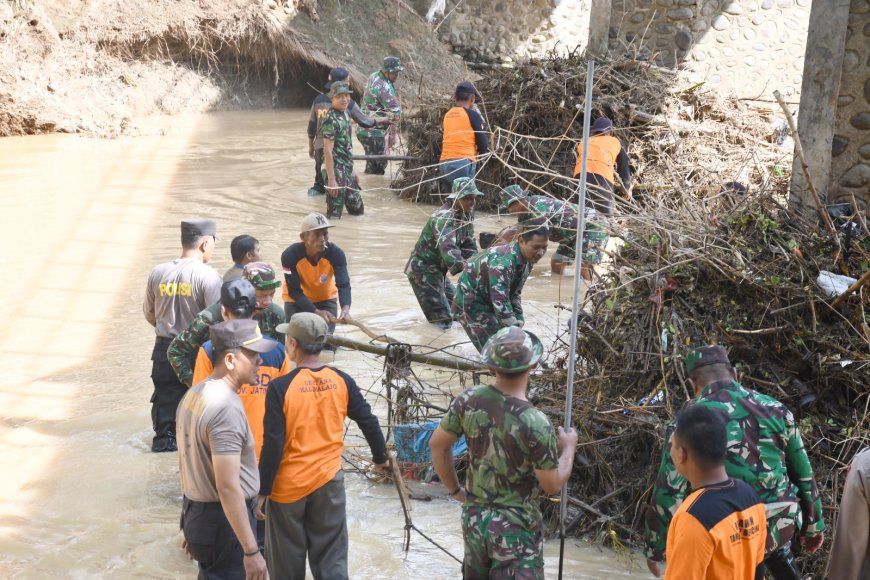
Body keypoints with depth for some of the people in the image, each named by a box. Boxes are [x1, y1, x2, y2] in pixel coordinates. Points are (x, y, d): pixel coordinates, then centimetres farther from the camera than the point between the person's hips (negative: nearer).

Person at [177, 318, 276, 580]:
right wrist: (251, 551, -24)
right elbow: (228, 487, -27)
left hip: (195, 513, 9)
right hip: (223, 521, -9)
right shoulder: (226, 407, -25)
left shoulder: (193, 394, 5)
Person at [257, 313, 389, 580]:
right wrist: (380, 457, 22)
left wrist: (262, 490, -7)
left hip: (288, 485, -3)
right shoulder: (342, 381, -4)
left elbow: (273, 445, -16)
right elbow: (369, 422, 5)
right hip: (329, 481, 3)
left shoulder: (281, 387, -16)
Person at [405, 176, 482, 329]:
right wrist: (466, 268, -54)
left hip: (437, 270, 9)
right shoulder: (444, 217, -27)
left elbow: (469, 245, 6)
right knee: (442, 320, -13)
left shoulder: (467, 213, 1)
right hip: (423, 270, -9)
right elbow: (448, 248, -42)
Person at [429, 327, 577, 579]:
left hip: (473, 516, 5)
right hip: (515, 525, -5)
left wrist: (454, 489, 12)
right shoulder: (535, 424, -27)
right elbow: (552, 485, -16)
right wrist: (568, 447, 1)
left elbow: (437, 444, 0)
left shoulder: (470, 400, -12)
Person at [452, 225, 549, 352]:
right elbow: (500, 302, -37)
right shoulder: (503, 261, -33)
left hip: (489, 302, 9)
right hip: (470, 303, -9)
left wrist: (518, 323, -4)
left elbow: (515, 293, 6)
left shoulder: (527, 261, -4)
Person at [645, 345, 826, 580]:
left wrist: (655, 548, 0)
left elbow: (669, 490, -11)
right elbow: (802, 471, 8)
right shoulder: (774, 408, -1)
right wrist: (813, 524, 21)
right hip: (783, 522, 4)